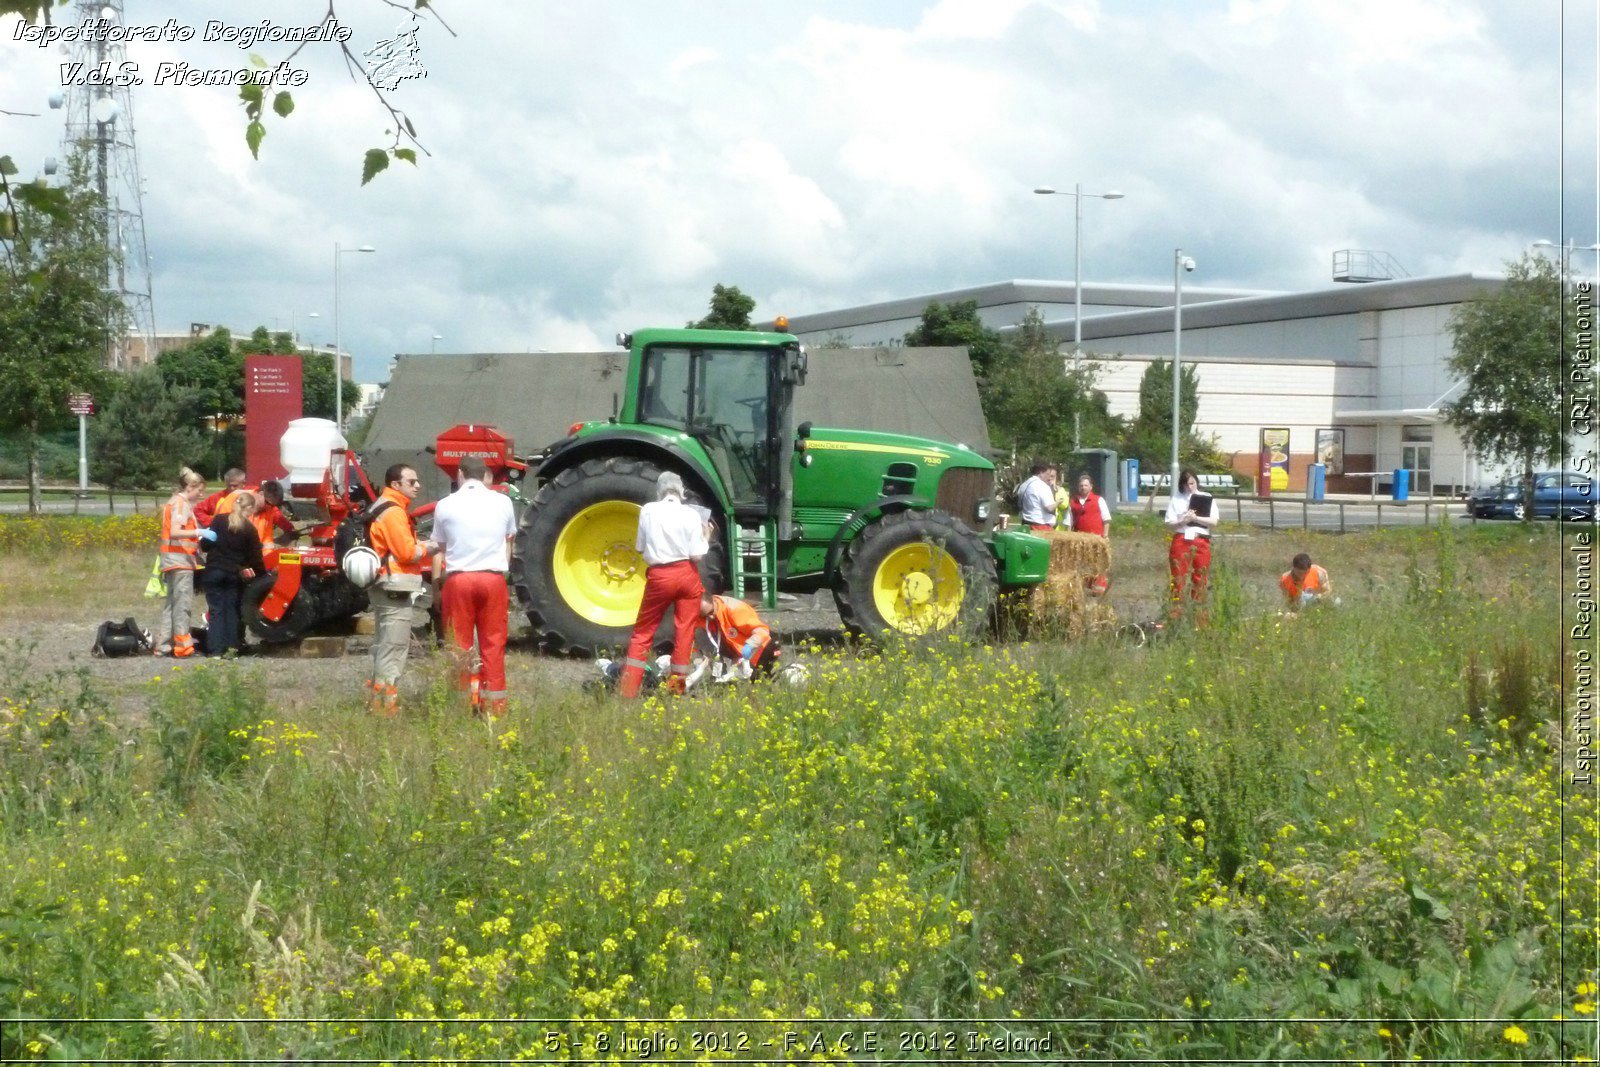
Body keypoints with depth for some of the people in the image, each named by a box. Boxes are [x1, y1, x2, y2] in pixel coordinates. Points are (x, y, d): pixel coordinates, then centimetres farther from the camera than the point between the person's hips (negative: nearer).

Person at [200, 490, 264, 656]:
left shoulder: (218, 520, -2)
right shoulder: (249, 529, -4)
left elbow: (206, 544, -1)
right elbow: (255, 556, -2)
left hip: (214, 571, 0)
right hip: (235, 574, 0)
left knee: (216, 610, 2)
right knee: (232, 609, 9)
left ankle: (215, 649, -4)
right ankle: (232, 646, 4)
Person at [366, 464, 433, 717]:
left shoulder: (382, 508, 18)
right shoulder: (393, 512, -15)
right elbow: (408, 552, -19)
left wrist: (421, 546, 8)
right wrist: (430, 547, -4)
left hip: (384, 589, 11)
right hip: (397, 589, -11)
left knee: (383, 648, 17)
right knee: (394, 650, -8)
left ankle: (376, 702, 24)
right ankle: (386, 705, -8)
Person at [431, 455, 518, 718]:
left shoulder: (446, 505, 0)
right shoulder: (502, 502, 5)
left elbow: (439, 550, 4)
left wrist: (436, 586, 11)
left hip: (458, 579, -1)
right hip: (494, 578, 1)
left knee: (459, 646, 6)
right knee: (493, 645, 6)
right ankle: (494, 706, 7)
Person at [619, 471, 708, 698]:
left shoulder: (648, 511, -3)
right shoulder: (691, 515, -6)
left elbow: (639, 547, 4)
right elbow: (697, 555, -9)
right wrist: (705, 537, 8)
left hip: (659, 577, 0)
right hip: (687, 575, 0)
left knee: (643, 632, 9)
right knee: (685, 631, 10)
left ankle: (628, 689, 5)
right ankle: (677, 685, 15)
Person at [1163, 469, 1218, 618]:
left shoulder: (1206, 498, 10)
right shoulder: (1176, 499, 8)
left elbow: (1214, 522, 1)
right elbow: (1169, 524, 2)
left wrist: (1196, 518, -12)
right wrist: (1183, 521, -15)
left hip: (1201, 542, 1)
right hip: (1181, 540, -1)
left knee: (1200, 580, 1)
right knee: (1178, 578, -4)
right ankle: (1176, 612, -3)